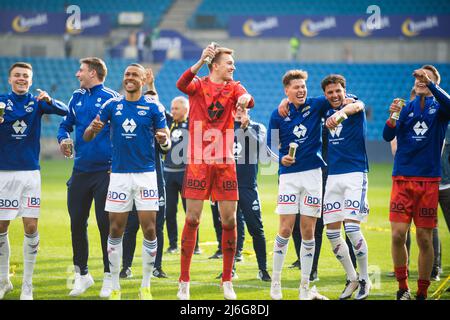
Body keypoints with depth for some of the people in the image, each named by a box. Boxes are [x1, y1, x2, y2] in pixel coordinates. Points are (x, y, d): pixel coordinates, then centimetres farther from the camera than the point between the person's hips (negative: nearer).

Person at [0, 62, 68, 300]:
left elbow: (64, 111, -12)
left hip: (30, 172, 0)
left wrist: (49, 100, -32)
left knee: (31, 227, -3)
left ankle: (27, 285, 6)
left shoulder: (37, 102, 3)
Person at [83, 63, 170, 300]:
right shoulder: (112, 105, 6)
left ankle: (146, 286, 7)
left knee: (149, 229, -5)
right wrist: (93, 129, -19)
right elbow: (87, 136, 4)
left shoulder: (154, 107, 1)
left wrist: (163, 140, -24)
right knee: (115, 231, 2)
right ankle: (115, 287, 11)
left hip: (146, 174, -2)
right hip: (119, 174, 2)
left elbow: (166, 143, 0)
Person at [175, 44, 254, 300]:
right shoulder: (199, 84, 3)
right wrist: (201, 62, -34)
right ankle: (184, 282, 4)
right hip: (198, 161, -3)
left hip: (225, 163, 3)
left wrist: (245, 99, -36)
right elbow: (182, 85, -19)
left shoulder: (233, 87, 9)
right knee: (192, 219, -3)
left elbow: (247, 100, -12)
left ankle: (227, 282, 11)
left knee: (229, 221, 1)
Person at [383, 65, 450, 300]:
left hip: (428, 180, -1)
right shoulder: (407, 108, 10)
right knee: (398, 235, -8)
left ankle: (422, 293, 10)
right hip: (402, 179, 1)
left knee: (425, 239, 1)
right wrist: (392, 117, -19)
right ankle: (402, 287, 7)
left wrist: (430, 84, -28)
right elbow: (387, 136, -1)